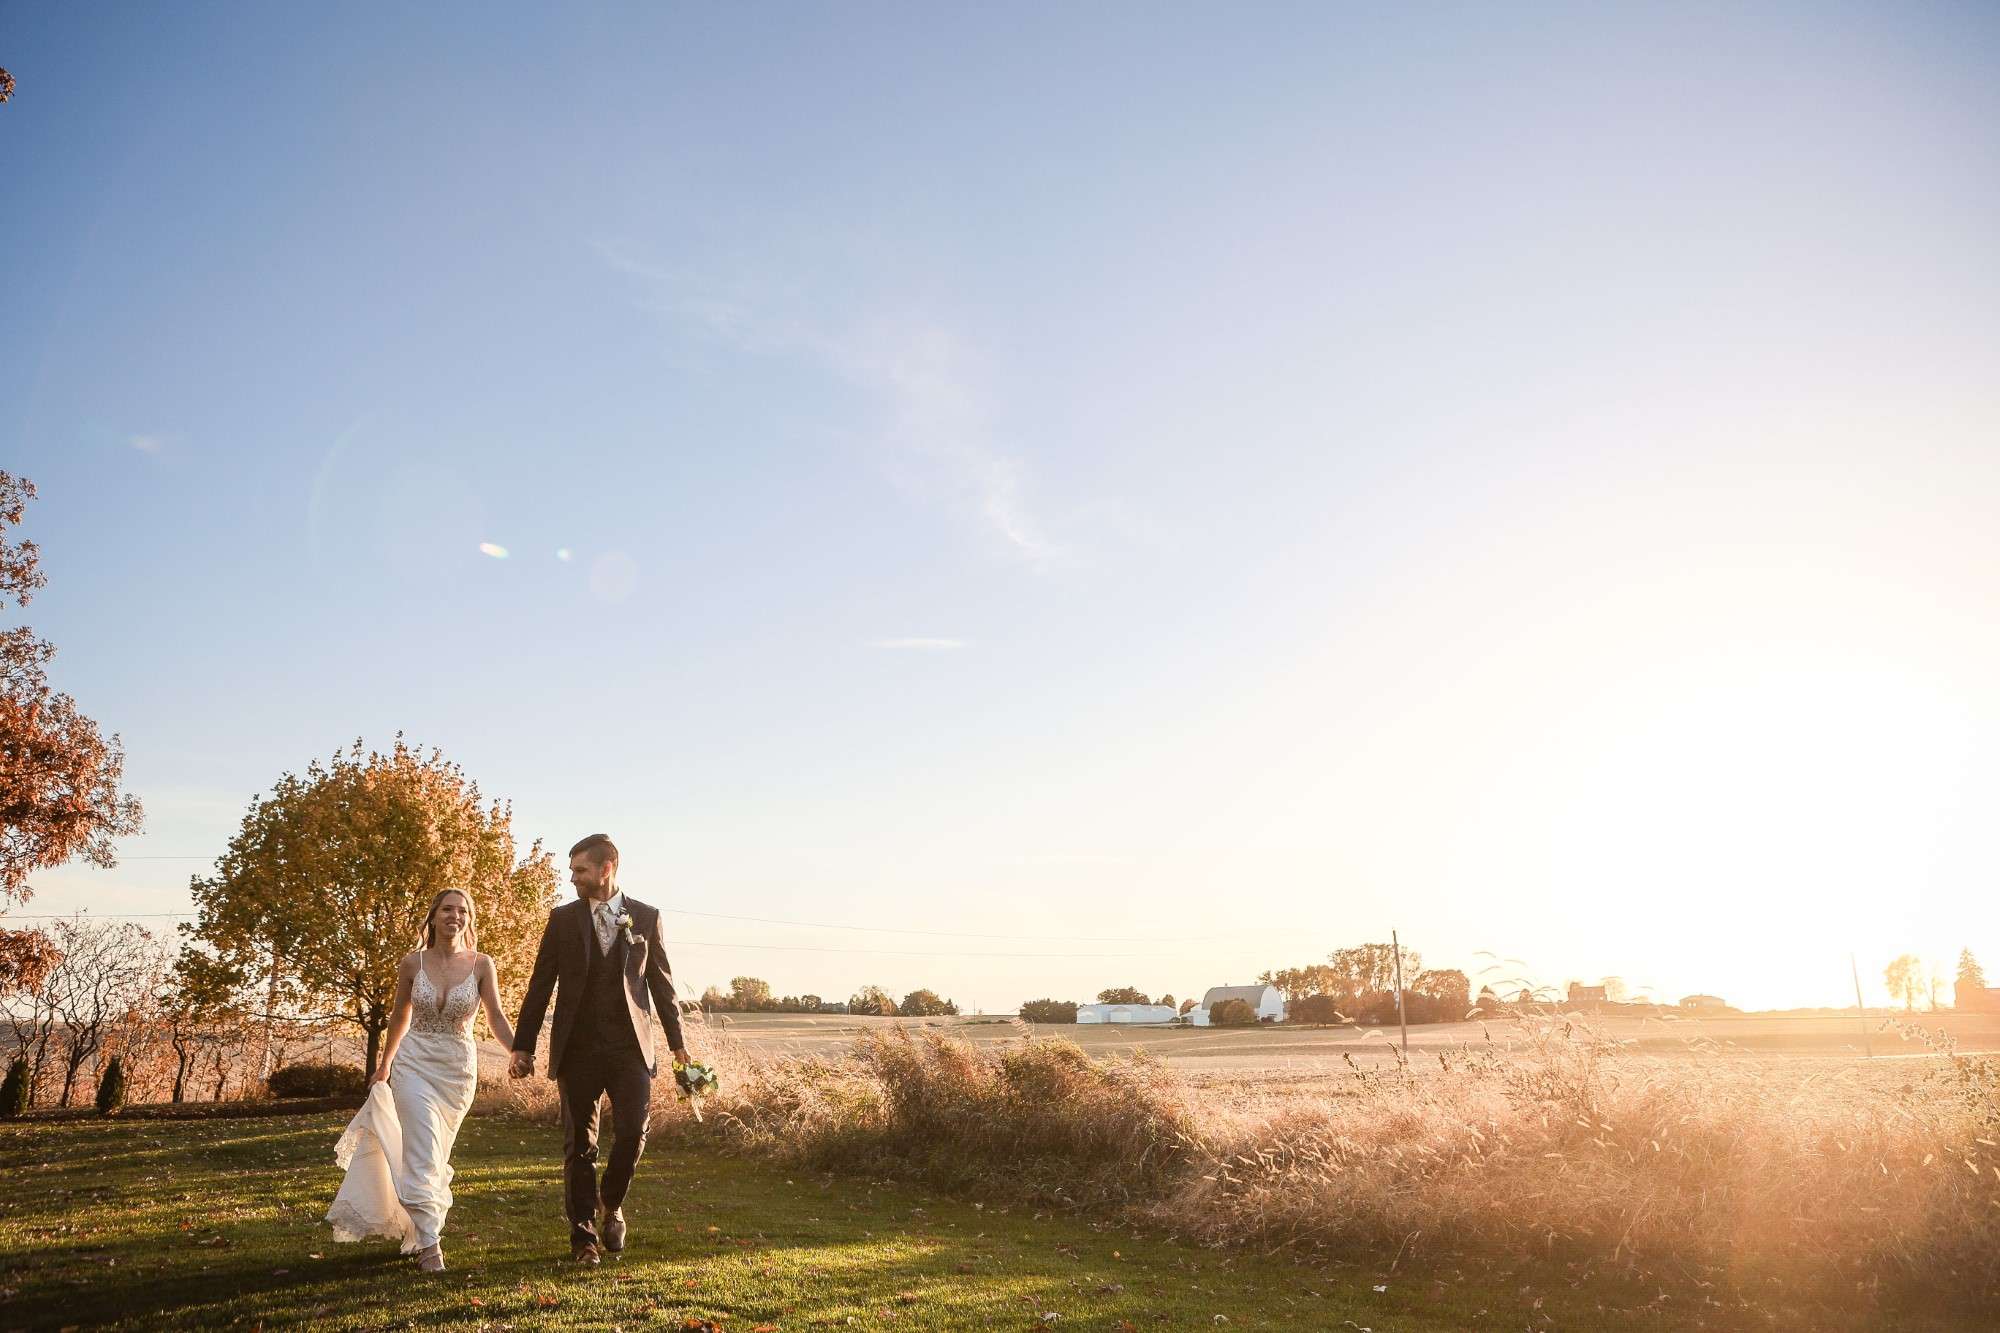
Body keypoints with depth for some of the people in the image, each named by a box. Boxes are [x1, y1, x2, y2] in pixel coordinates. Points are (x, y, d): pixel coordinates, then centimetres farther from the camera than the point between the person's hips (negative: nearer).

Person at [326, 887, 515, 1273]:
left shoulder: (481, 964, -7)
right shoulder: (412, 963, -5)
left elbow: (497, 1017, -10)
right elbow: (399, 1016, 9)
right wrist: (384, 1065, 19)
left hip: (459, 1068, 1)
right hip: (415, 1064, -1)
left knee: (435, 1154, 15)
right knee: (424, 1151, -13)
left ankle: (417, 1227, 37)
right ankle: (429, 1244, -9)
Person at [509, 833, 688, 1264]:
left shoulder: (645, 917, 4)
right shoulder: (563, 919, 5)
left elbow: (661, 982, 8)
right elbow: (540, 985, 6)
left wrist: (678, 1043, 7)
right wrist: (523, 1046, 2)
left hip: (630, 1046, 0)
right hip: (577, 1047, 1)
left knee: (632, 1134, -7)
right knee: (579, 1144, 5)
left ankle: (611, 1206, 22)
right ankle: (583, 1235, 18)